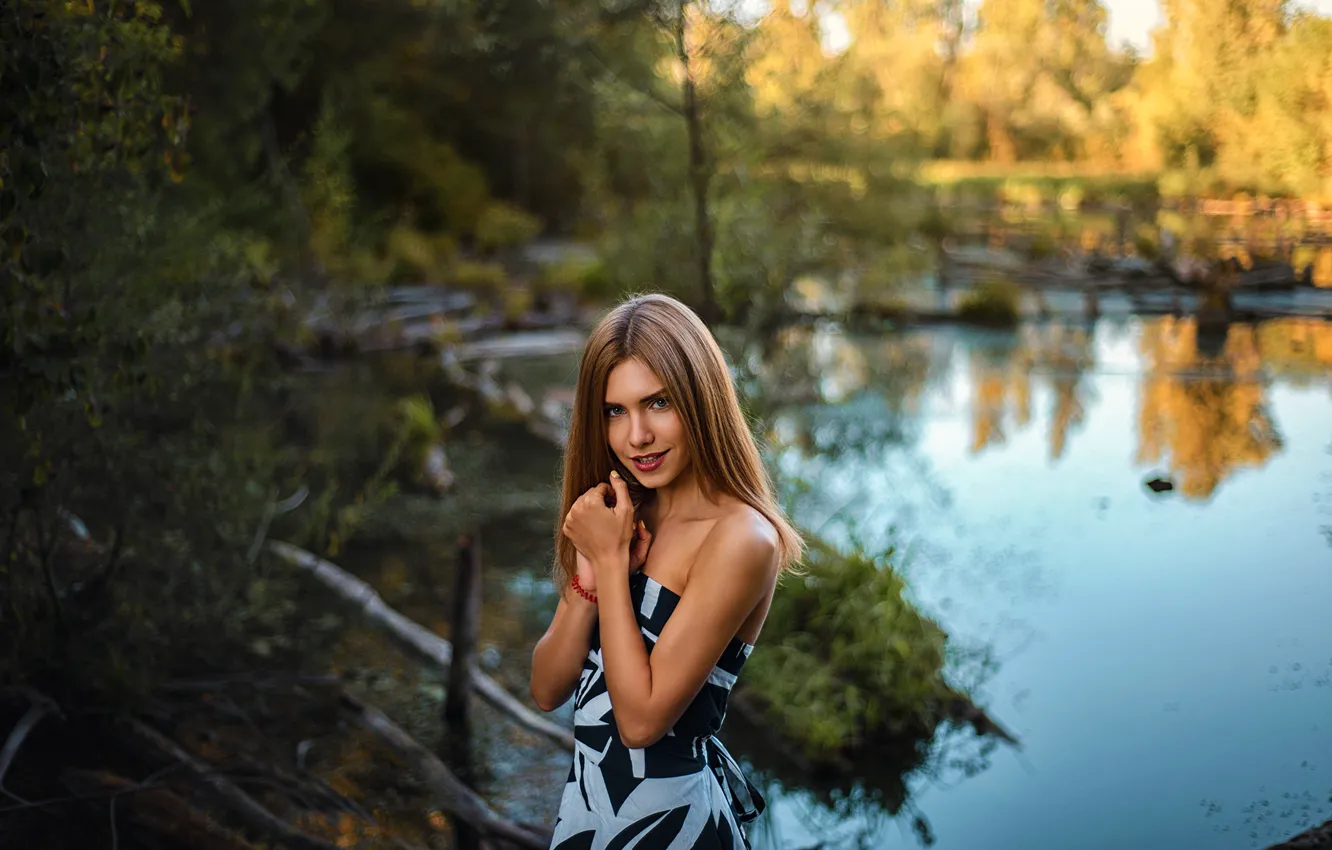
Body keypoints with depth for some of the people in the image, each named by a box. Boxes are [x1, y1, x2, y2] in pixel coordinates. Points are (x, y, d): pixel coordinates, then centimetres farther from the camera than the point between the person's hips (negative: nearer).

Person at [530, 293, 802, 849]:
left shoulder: (740, 538, -20)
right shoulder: (625, 516, 3)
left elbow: (642, 717, -21)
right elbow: (547, 691, 1)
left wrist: (611, 559, -18)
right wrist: (590, 578, -14)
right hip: (587, 803, 7)